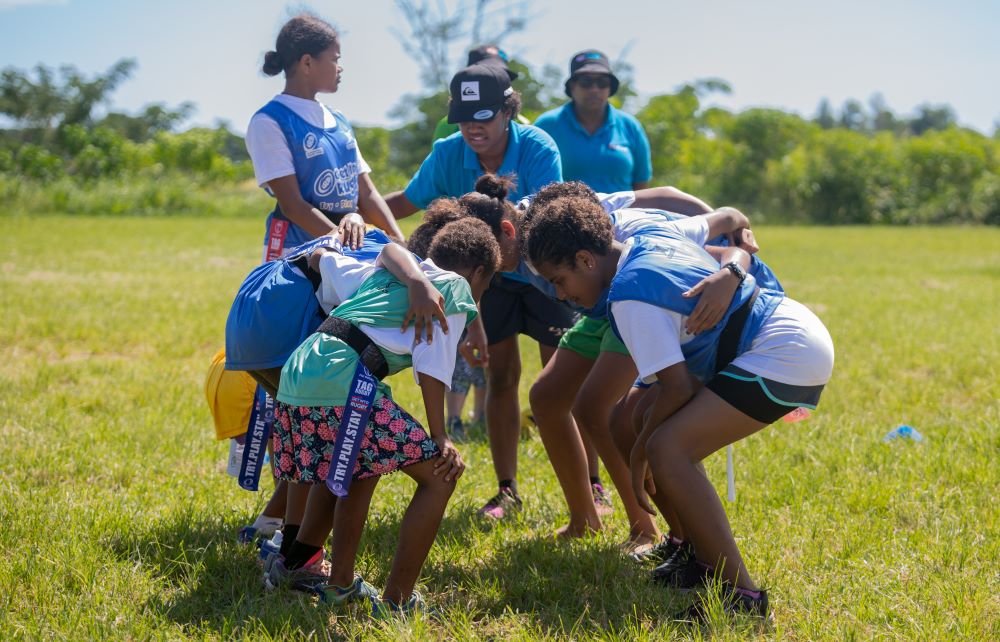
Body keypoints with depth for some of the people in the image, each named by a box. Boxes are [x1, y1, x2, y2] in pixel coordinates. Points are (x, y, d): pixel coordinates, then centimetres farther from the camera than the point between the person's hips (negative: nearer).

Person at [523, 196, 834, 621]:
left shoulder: (630, 296, -16)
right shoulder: (660, 237, 10)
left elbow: (678, 386, -17)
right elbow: (724, 217, 29)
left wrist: (638, 455, -4)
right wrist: (740, 224, 52)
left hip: (787, 354, -11)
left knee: (667, 449, -20)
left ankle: (742, 595, -21)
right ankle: (708, 561, 21)